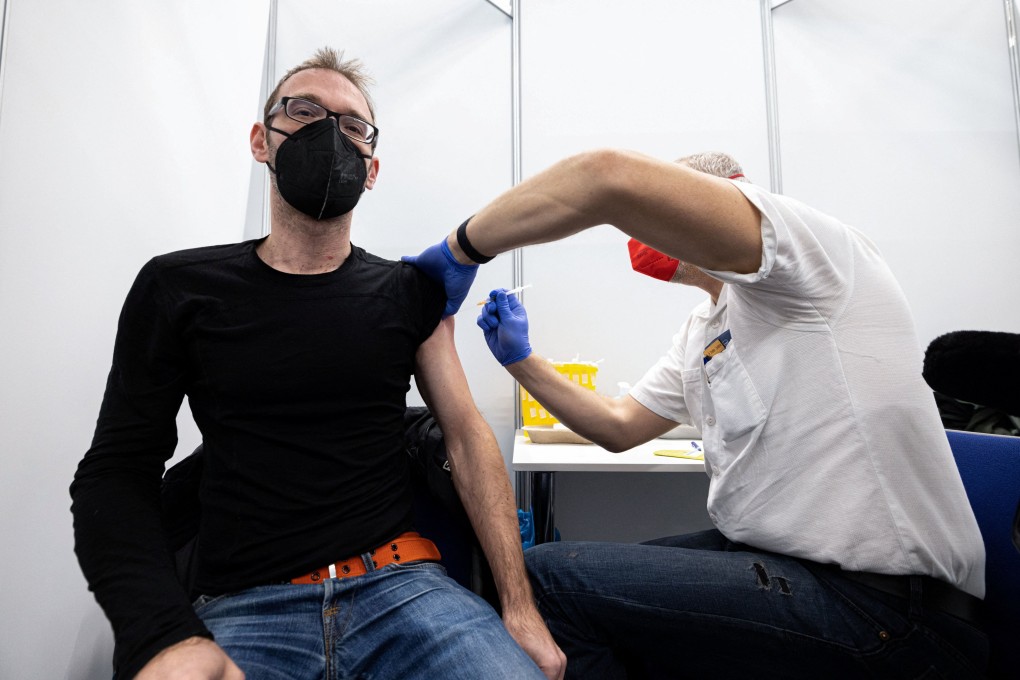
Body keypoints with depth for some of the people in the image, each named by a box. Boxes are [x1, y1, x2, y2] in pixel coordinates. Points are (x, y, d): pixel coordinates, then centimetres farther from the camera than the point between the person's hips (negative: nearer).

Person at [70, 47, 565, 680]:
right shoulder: (177, 288, 3)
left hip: (402, 586, 1)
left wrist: (519, 606, -5)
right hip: (243, 609, 0)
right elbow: (118, 471, 3)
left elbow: (467, 435, 1)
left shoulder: (410, 291, 4)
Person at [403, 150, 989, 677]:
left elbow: (614, 177, -28)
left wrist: (463, 247, -16)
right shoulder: (699, 334, 14)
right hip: (770, 552, 9)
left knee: (549, 575, -15)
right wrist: (521, 359, 15)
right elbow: (619, 427, 20)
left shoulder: (810, 239, -12)